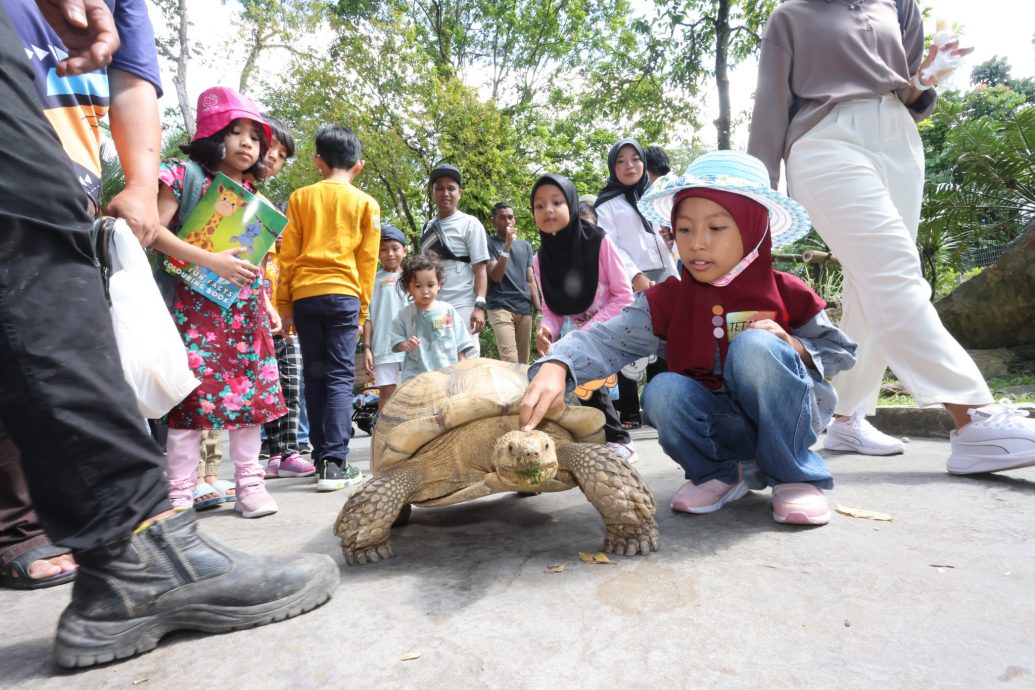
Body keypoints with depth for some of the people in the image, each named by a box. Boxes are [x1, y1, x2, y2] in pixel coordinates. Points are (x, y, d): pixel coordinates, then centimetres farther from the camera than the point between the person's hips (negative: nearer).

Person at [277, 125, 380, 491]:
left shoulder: (300, 197, 10)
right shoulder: (366, 203, 6)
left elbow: (288, 254, 7)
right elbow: (367, 261, 4)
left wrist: (284, 303, 11)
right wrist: (363, 308, 9)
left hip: (304, 295, 2)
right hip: (342, 294, -2)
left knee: (314, 376, 9)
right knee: (340, 377, -3)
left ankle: (322, 458, 15)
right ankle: (334, 464, -10)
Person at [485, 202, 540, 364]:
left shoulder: (525, 246, 15)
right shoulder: (489, 243, 2)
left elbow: (530, 280, 16)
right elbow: (496, 276, -9)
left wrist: (538, 308, 10)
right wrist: (507, 245, -17)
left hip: (525, 308, 5)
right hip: (500, 308, -4)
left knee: (523, 360, 6)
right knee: (510, 360, -16)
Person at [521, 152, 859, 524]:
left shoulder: (786, 294, -6)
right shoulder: (669, 299, -7)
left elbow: (842, 352, 3)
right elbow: (607, 340, -21)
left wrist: (793, 347, -19)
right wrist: (555, 365, -41)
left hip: (785, 419, -1)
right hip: (718, 425, 1)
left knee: (755, 345, -28)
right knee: (663, 391, -29)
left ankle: (796, 477, -11)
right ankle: (725, 472, -1)